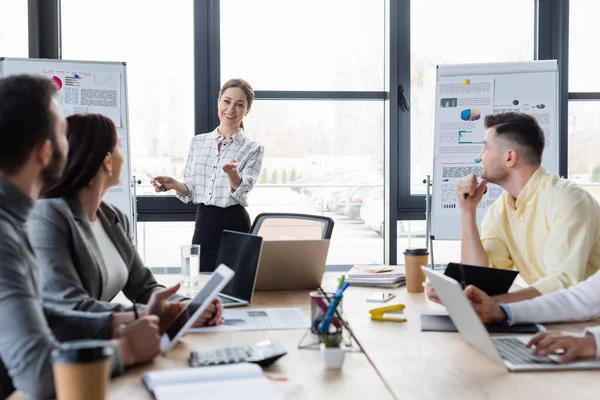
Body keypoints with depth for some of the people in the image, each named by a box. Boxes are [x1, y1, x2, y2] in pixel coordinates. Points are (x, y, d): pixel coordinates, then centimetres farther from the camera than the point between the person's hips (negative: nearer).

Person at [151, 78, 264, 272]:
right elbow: (190, 191, 10)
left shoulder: (253, 149, -3)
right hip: (203, 224, 3)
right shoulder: (198, 142, 8)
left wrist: (232, 172, -38)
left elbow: (242, 190, -18)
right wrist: (174, 184, -11)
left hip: (234, 226, -3)